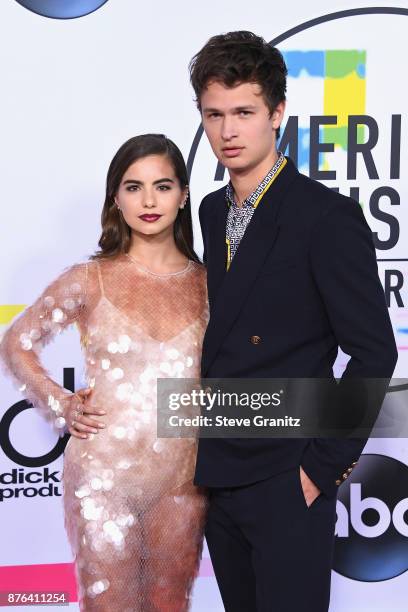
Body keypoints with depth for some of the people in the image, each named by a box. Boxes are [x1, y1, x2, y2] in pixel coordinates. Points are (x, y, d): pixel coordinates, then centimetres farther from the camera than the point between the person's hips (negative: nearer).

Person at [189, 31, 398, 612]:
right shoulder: (213, 211, 8)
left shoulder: (328, 216, -14)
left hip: (287, 482, -7)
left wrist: (324, 466, -13)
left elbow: (375, 352, -14)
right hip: (219, 476, 7)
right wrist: (208, 450, 9)